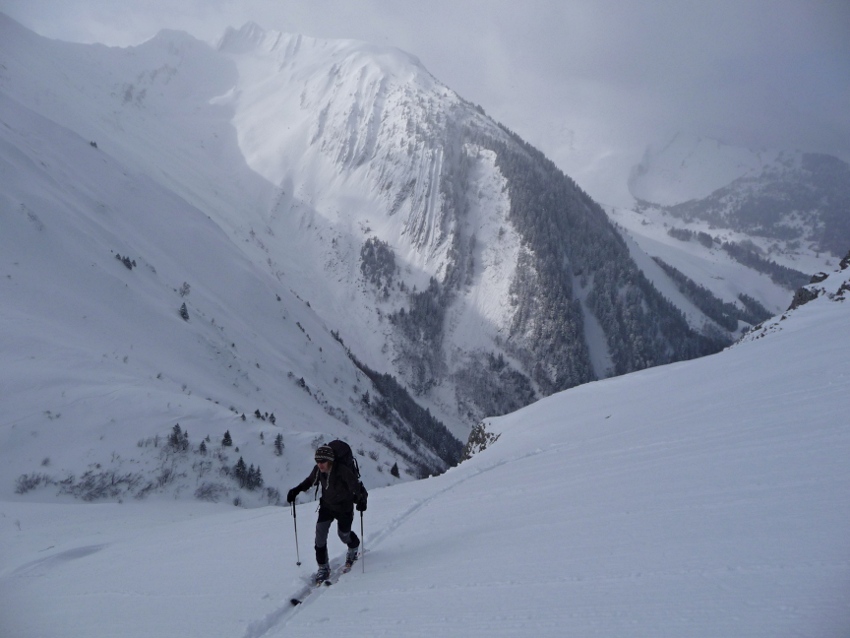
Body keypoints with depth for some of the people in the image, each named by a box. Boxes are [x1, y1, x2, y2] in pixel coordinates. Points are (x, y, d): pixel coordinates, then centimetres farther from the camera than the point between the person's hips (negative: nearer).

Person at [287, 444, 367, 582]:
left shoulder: (342, 471, -33)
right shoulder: (318, 470, -16)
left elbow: (356, 487, -35)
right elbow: (310, 481, 6)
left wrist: (361, 499, -53)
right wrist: (296, 490, 3)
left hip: (344, 507, -4)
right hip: (326, 506, 4)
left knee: (343, 534, 11)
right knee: (320, 534, -6)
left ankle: (354, 548, 49)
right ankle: (323, 567, 10)